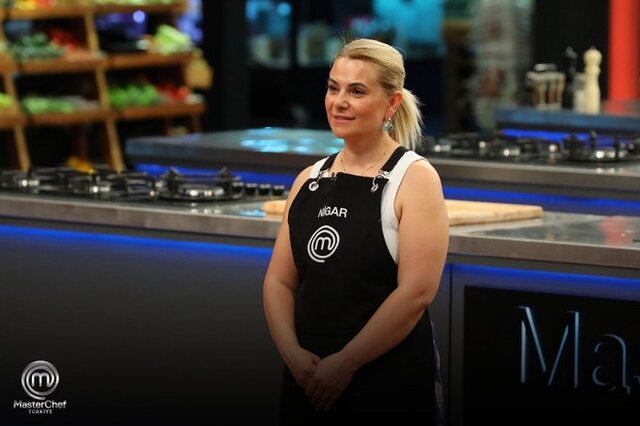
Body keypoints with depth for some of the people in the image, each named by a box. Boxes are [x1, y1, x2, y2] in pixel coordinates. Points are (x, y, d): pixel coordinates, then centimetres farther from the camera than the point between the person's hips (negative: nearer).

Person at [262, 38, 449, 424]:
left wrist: (345, 363, -15)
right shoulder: (310, 180, 10)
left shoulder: (414, 178, -7)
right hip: (308, 379, 5)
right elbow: (279, 280, 8)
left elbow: (416, 291, -15)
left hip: (390, 384, -5)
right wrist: (293, 354, -9)